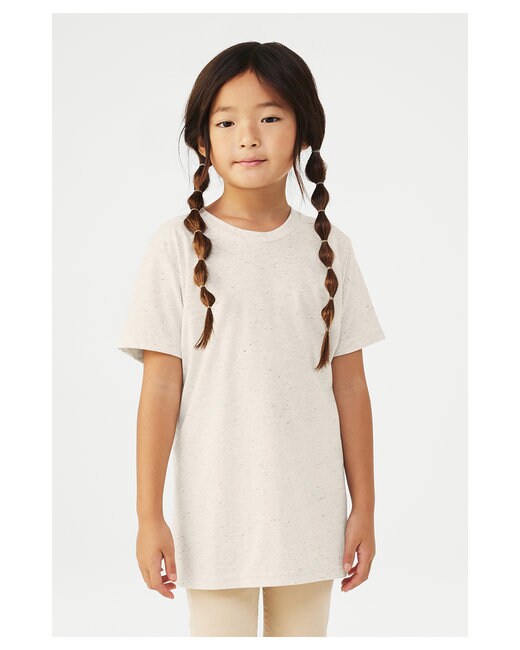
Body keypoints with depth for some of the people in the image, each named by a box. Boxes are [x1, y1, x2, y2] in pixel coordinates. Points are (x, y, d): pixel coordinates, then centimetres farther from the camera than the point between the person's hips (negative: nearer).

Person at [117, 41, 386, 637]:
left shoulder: (328, 248, 3)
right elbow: (161, 387, -5)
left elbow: (349, 386, 6)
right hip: (215, 515, -2)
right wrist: (148, 515, -6)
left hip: (311, 515, 3)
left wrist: (363, 507, 7)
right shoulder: (179, 244, -5)